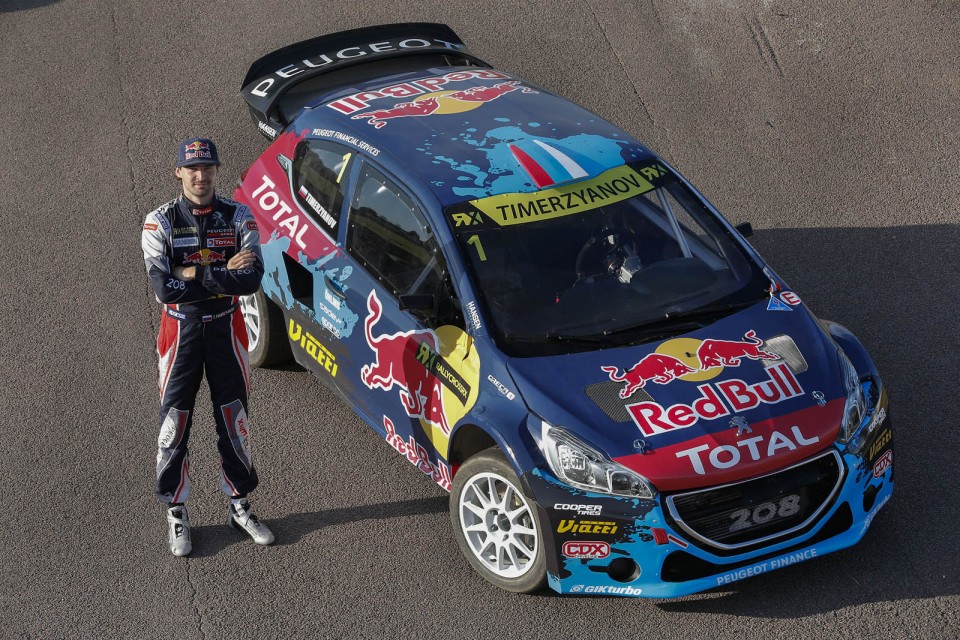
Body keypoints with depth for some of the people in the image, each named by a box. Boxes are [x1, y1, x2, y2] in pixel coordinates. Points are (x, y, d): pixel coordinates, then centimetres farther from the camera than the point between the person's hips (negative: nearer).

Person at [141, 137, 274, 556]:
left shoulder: (238, 216, -3)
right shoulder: (160, 222, -8)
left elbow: (252, 279, -16)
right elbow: (164, 288, -19)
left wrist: (196, 274, -22)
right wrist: (223, 274, -18)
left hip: (226, 327, 2)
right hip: (180, 329, -2)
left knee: (234, 419, 10)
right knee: (174, 422, 2)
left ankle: (239, 507, 25)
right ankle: (175, 513, 16)